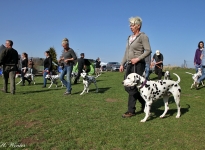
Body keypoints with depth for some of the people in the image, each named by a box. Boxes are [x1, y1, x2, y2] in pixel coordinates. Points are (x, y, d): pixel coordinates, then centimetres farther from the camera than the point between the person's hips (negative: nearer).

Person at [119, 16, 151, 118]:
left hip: (138, 65, -8)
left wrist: (138, 58, -21)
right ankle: (144, 102, 27)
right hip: (129, 65, 9)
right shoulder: (130, 38, 17)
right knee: (127, 87, 10)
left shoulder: (143, 36, -6)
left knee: (132, 87, -7)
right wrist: (122, 64, 13)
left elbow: (148, 50, -13)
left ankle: (131, 111, 4)